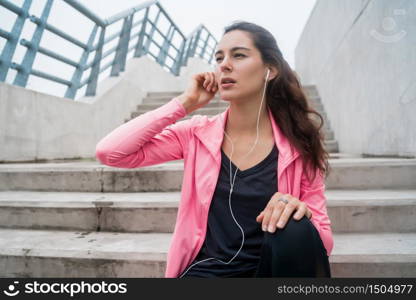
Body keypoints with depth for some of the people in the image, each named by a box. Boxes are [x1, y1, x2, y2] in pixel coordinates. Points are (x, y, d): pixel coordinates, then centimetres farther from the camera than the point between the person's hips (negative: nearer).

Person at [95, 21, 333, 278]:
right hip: (205, 270, 0)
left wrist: (301, 210, -27)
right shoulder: (197, 133, -4)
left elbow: (323, 239, -3)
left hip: (267, 269, 1)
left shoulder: (298, 144, -7)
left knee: (296, 232, -30)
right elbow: (109, 152, -13)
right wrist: (185, 103, -13)